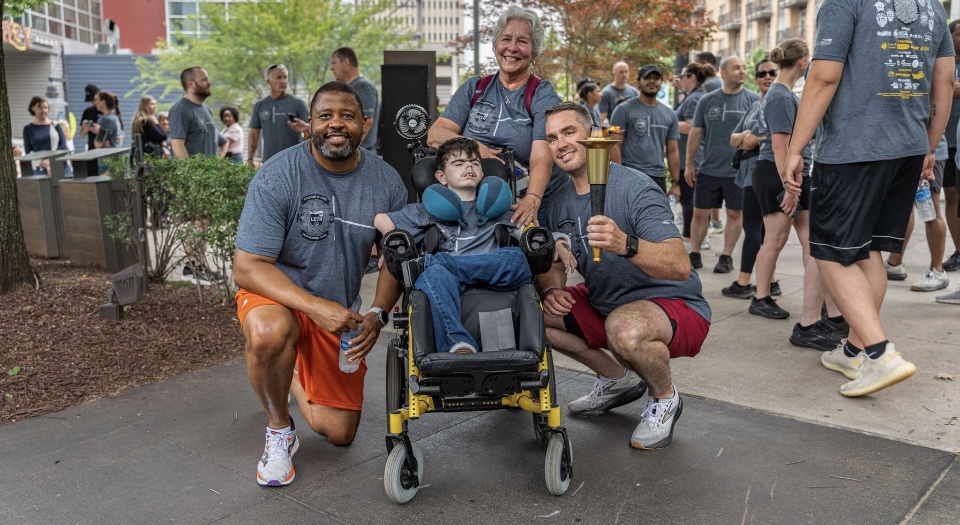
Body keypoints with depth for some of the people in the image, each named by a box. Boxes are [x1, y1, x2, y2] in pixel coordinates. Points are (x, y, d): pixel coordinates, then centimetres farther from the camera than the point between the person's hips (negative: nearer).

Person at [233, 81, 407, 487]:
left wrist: (378, 313, -17)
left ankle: (293, 374, 40)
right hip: (278, 298, -3)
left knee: (339, 434, 8)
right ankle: (279, 428, -10)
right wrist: (316, 307, -34)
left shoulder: (386, 182, -10)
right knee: (269, 332, -42)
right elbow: (248, 267, -22)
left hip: (341, 311, 4)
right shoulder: (277, 176, -21)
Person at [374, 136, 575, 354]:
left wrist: (558, 245, -4)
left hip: (494, 285, 1)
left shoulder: (496, 211, 30)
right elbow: (381, 220, 20)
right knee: (434, 273, -35)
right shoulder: (429, 210, 27)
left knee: (516, 258, -30)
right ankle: (459, 344, -49)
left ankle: (430, 260, -25)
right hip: (450, 289, -1)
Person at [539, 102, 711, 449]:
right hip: (604, 305, 8)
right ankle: (617, 379, 14)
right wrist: (551, 289, -14)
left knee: (625, 327, -39)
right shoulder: (559, 203, 2)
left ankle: (664, 398, -3)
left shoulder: (634, 189, -21)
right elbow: (554, 264, 10)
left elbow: (680, 266, -33)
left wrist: (626, 245, -51)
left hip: (674, 305, -7)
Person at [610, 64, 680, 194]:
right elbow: (615, 146, -8)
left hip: (658, 178, 6)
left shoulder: (669, 115, 12)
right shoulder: (624, 110, -4)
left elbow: (673, 150, 14)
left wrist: (675, 182, 8)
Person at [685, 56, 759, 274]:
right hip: (708, 169, 2)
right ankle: (694, 254, 18)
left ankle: (726, 257, 18)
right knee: (700, 213, 6)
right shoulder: (707, 100, 4)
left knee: (734, 214, 6)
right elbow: (696, 133, 7)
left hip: (739, 170, -1)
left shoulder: (753, 100, -1)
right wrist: (689, 163, 5)